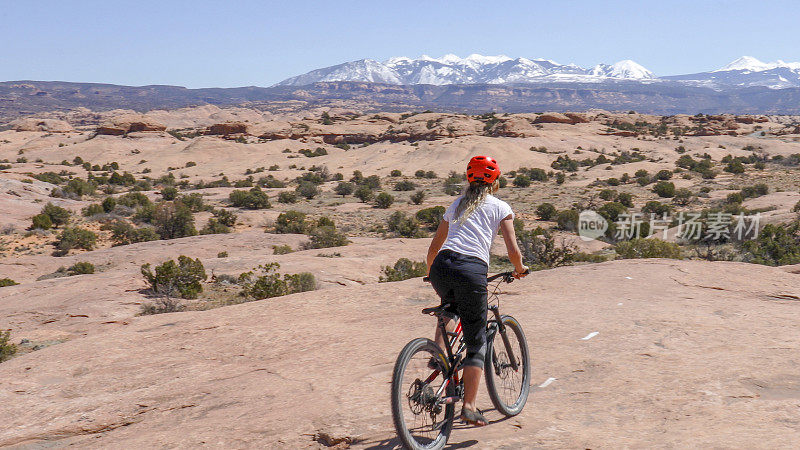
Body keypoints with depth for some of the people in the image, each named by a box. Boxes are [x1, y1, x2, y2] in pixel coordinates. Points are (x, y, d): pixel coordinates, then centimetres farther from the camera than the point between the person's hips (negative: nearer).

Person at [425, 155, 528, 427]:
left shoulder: (457, 205, 25)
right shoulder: (500, 207, 14)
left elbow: (433, 248, 28)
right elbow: (513, 251, 5)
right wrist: (519, 270, 25)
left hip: (441, 268, 4)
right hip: (472, 272, -4)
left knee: (451, 306, 39)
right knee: (476, 344, 7)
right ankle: (469, 407, -1)